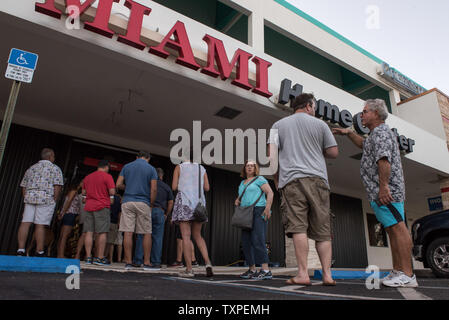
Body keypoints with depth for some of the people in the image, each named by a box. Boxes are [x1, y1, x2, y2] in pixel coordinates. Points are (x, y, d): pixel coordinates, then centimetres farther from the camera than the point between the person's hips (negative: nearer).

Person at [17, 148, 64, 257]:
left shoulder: (31, 168, 22)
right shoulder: (55, 168, 5)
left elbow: (23, 187, 20)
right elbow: (58, 187, -5)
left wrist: (27, 200, 21)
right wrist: (54, 201, 0)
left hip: (29, 197, 5)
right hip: (46, 198, -5)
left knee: (25, 223, 2)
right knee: (40, 225, -6)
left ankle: (20, 250, -2)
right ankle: (39, 252, -2)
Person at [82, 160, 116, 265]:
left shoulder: (87, 177, 16)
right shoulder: (107, 176, -3)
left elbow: (83, 192, 21)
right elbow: (112, 192, -11)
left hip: (88, 207, 6)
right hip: (102, 206, -6)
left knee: (89, 232, 5)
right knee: (102, 232, -4)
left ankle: (88, 257, 5)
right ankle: (100, 258, -5)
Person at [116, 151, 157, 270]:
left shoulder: (126, 166, 12)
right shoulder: (151, 169, 4)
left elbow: (118, 184, 6)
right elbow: (154, 189, -4)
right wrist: (151, 205, 4)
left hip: (127, 202, 2)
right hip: (143, 203, -2)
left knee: (128, 232, 0)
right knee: (147, 233, 5)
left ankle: (128, 262, 0)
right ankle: (146, 262, 6)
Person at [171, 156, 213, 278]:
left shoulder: (179, 167, 5)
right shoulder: (202, 168, 13)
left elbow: (174, 187, 0)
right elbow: (207, 188, 10)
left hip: (184, 202, -3)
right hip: (199, 203, 4)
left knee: (186, 236, -3)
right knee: (197, 236, 12)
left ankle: (189, 269, -6)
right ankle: (208, 262, -4)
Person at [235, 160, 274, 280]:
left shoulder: (259, 179, 4)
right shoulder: (242, 183, 23)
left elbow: (270, 192, -6)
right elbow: (241, 197, 35)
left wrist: (268, 207, -19)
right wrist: (237, 201, 11)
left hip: (259, 212, -7)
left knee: (257, 240, -19)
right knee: (246, 241, 3)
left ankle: (266, 270, -21)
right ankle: (252, 270, 11)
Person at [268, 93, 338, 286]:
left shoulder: (279, 125, 14)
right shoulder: (320, 124, 14)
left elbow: (272, 156, 4)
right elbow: (333, 153, 13)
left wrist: (277, 180, 12)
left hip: (291, 179, -1)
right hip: (317, 179, 1)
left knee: (298, 227, -6)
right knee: (323, 230, 6)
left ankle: (303, 274, -9)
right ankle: (327, 274, 6)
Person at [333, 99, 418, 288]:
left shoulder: (381, 132, -8)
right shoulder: (376, 134, 25)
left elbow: (383, 159, -21)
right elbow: (364, 145, 45)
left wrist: (383, 185, -28)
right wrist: (349, 133, 36)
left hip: (385, 190, -11)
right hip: (380, 193, 11)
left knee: (397, 227, -12)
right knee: (392, 230, 9)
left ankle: (408, 275, -12)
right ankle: (398, 272, 13)